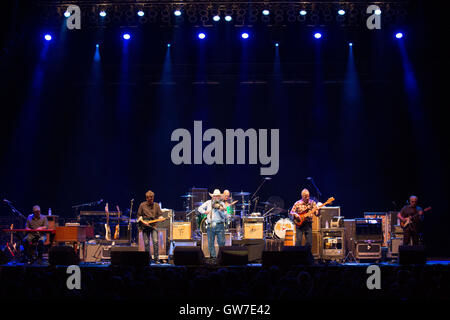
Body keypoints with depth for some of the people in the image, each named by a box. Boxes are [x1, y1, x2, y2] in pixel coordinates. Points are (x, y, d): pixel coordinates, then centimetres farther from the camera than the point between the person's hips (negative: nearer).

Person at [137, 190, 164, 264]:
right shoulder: (142, 205, 6)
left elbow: (160, 215, 9)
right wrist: (143, 222, -7)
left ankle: (156, 259, -8)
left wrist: (161, 218, -12)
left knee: (155, 242, -12)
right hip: (145, 226, 0)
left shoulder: (156, 205, 8)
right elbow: (139, 216, 8)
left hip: (154, 225, 0)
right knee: (146, 243, 1)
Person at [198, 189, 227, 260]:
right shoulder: (208, 203, 11)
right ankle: (213, 256, 10)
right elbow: (200, 208, 15)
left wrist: (220, 210, -18)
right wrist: (204, 211, -3)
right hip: (210, 226, 2)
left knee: (221, 243, -5)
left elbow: (224, 216, -1)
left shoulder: (222, 204, 6)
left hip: (219, 226, -2)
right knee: (210, 243, 1)